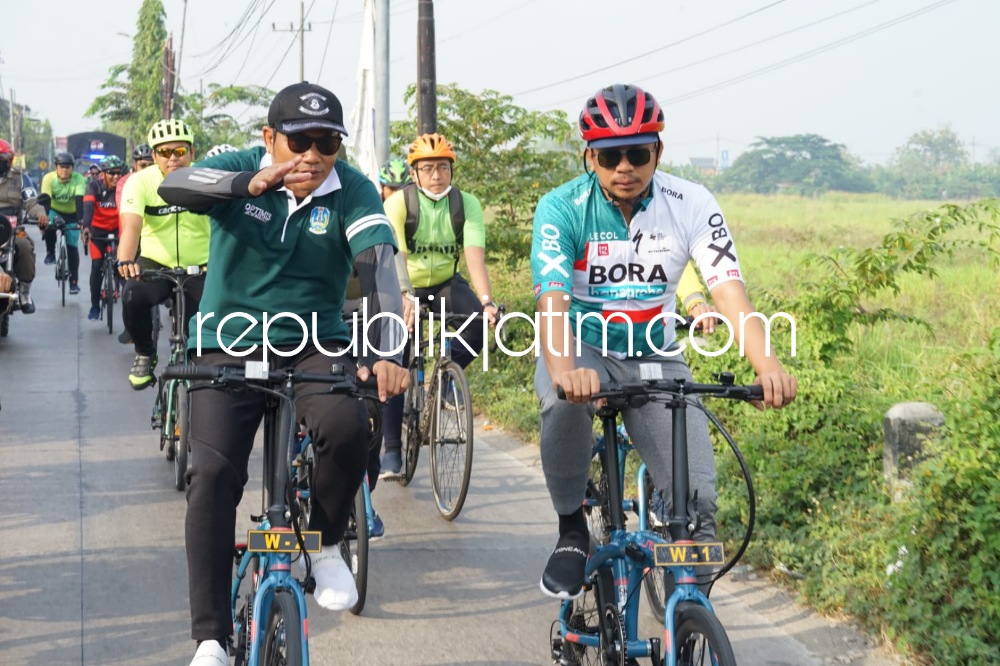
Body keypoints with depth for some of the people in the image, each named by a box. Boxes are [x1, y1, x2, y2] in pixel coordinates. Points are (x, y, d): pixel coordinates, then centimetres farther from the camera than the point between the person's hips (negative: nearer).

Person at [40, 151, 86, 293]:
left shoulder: (79, 179, -25)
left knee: (72, 247, -6)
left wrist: (80, 220, -46)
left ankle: (74, 281, 5)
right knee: (49, 226, -34)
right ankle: (50, 253, -8)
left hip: (71, 215, 0)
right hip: (54, 211, 0)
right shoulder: (49, 178, -23)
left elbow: (80, 201, -33)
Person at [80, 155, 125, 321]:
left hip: (116, 230, 1)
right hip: (98, 229, -1)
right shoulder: (94, 186, -20)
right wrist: (86, 227, -52)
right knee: (97, 266, -11)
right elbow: (88, 207, -34)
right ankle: (95, 306, -1)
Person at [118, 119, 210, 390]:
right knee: (133, 296, -30)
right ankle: (145, 355, -1)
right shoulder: (140, 182, -12)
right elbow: (131, 225, -26)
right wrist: (125, 260, -47)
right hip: (155, 263, 0)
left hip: (200, 267, 0)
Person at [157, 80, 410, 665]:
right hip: (231, 347, 0)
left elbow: (378, 267, -22)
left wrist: (386, 354, -39)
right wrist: (253, 184, -47)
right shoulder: (241, 169, -8)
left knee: (348, 426, -30)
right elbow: (174, 187, -28)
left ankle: (325, 544, 0)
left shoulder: (352, 191, -8)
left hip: (315, 346, 0)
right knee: (213, 473, -17)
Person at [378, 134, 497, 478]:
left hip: (446, 283, 2)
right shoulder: (399, 203, -20)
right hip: (405, 286, -1)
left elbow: (474, 254, -27)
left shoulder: (466, 204, -15)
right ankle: (392, 449, 0)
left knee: (477, 323, -28)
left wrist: (487, 302, -42)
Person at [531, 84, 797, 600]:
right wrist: (564, 371, -52)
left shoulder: (691, 204, -13)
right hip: (581, 349, -1)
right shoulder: (562, 208, -18)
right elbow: (552, 300, -31)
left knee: (697, 498, -17)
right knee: (566, 402, -38)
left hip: (654, 355, 2)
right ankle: (572, 533, -14)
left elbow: (728, 290, -23)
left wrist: (768, 365, -41)